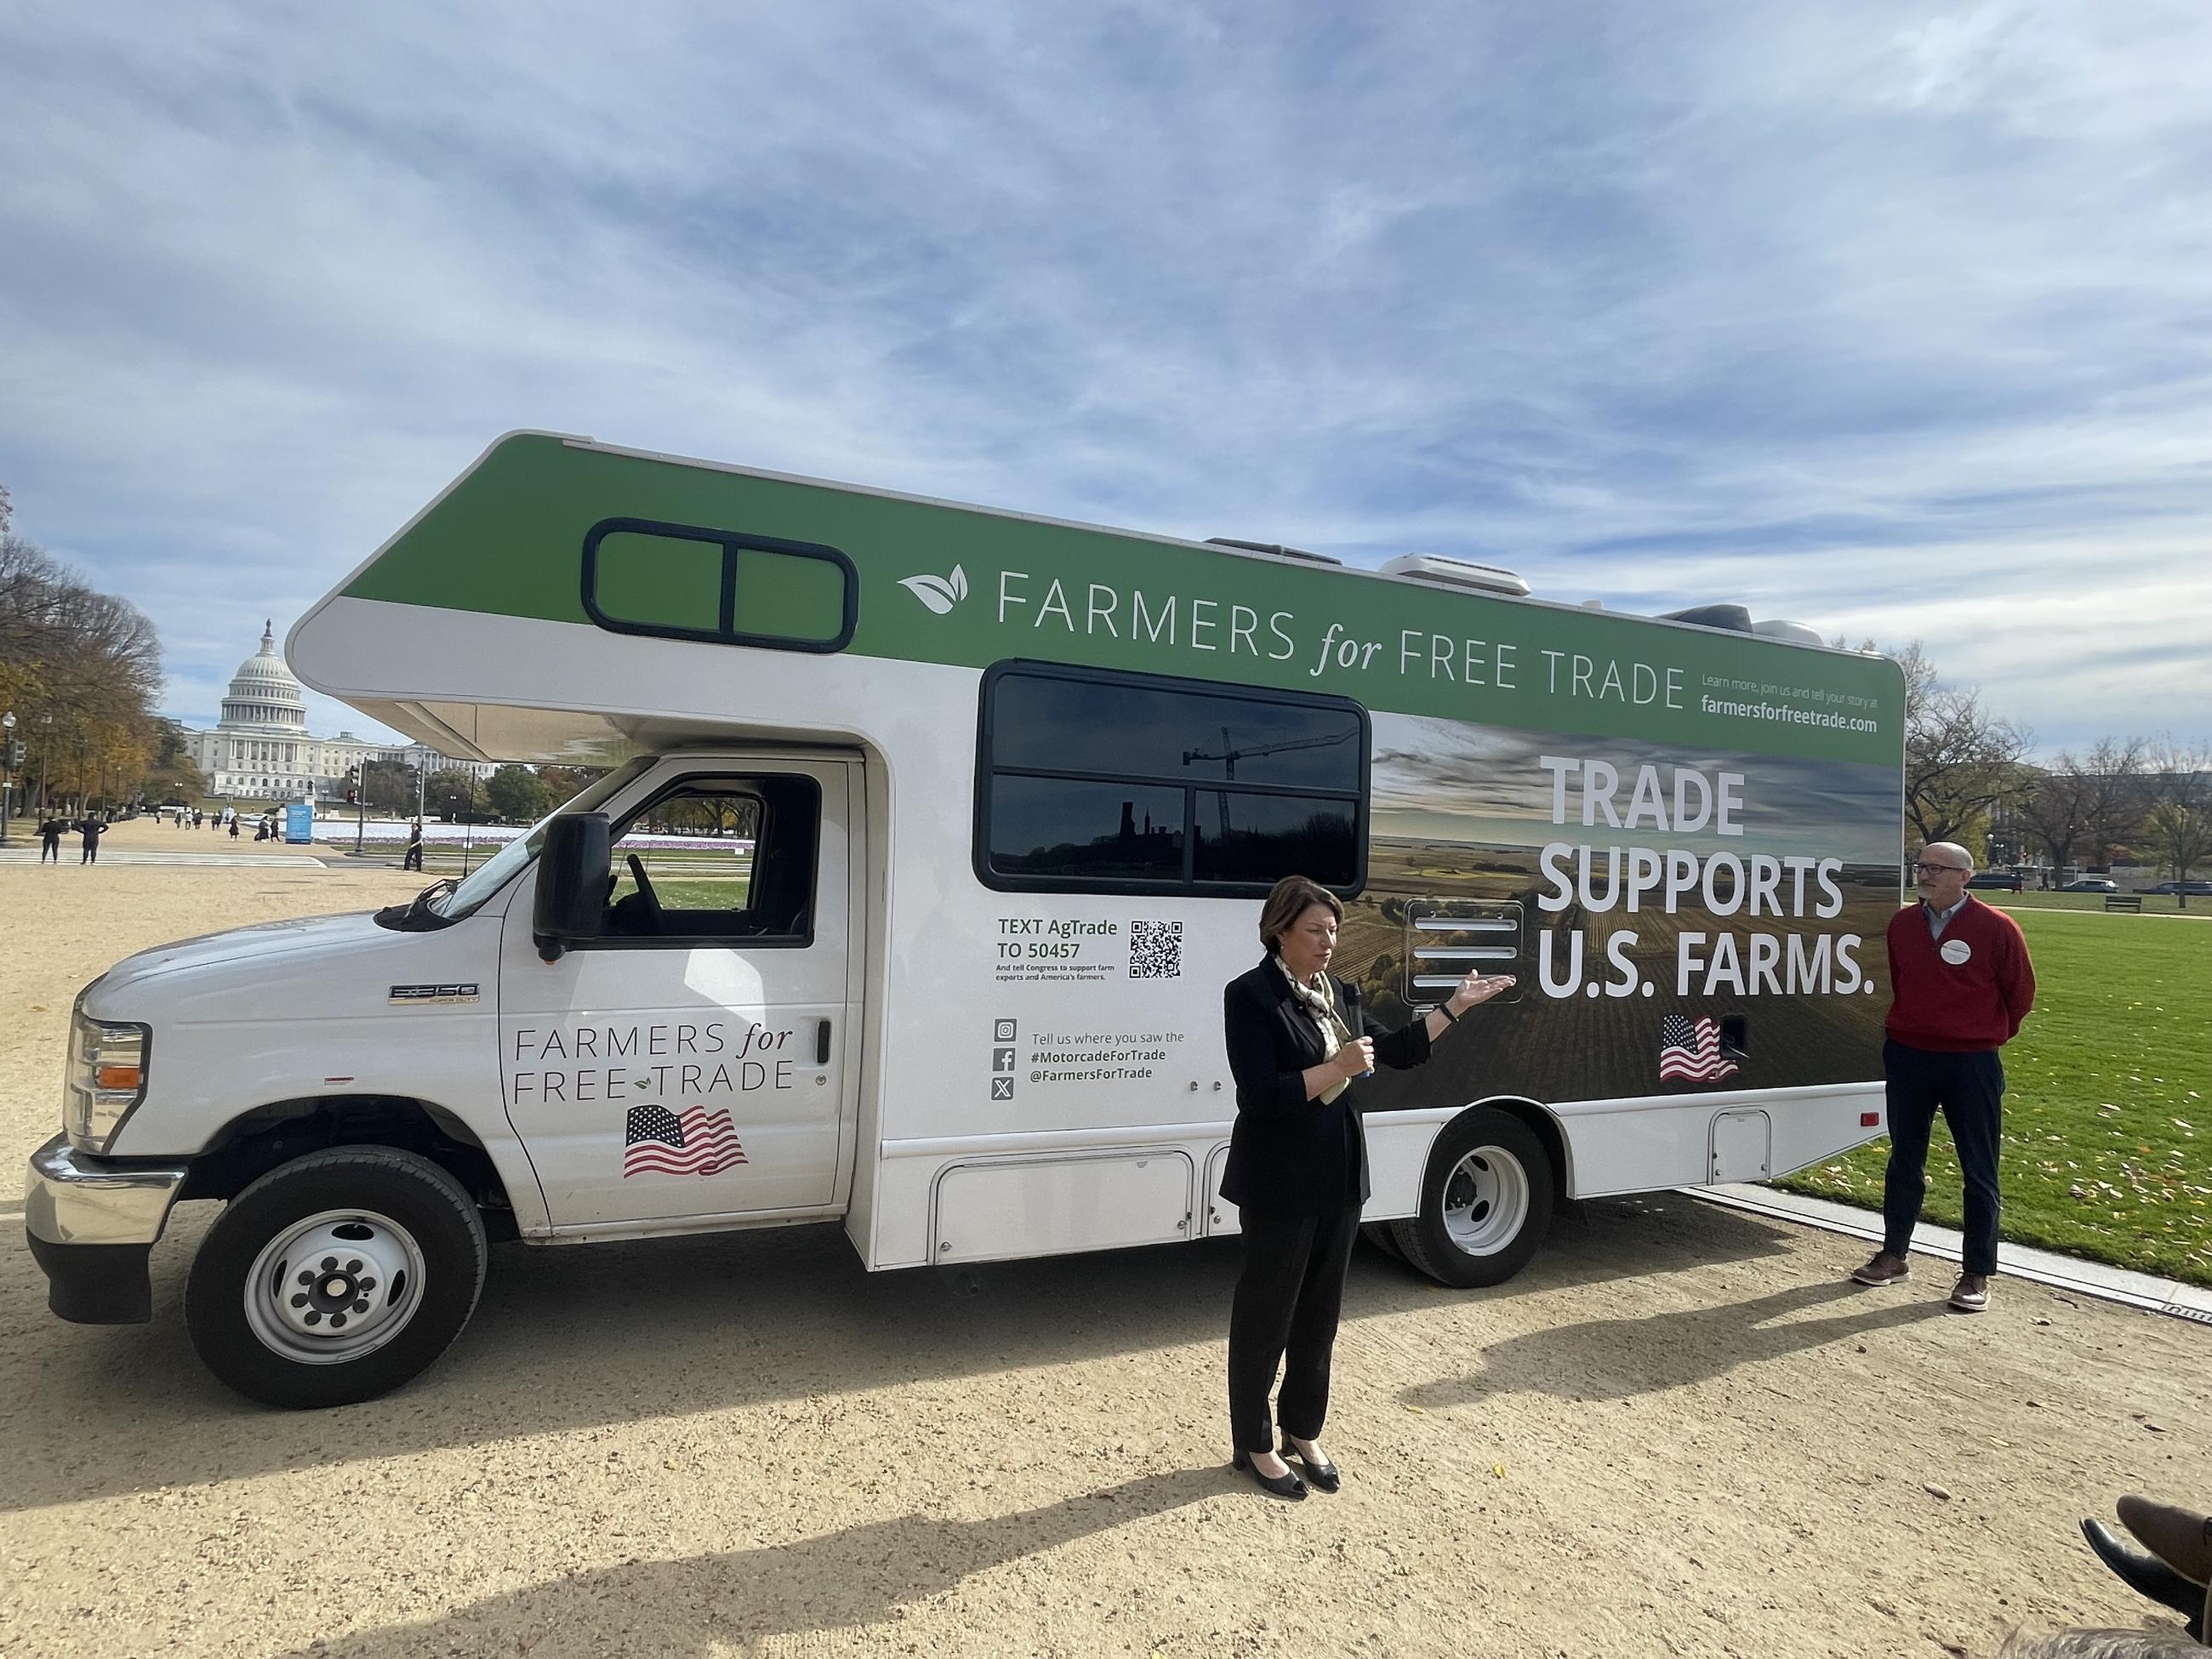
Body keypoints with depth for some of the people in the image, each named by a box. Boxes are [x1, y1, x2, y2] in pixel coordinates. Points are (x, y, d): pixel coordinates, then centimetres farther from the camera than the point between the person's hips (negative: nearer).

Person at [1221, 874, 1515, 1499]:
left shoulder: (1334, 992, 7)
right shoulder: (1250, 995, -15)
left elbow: (1399, 1052, 11)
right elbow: (1260, 1097, -21)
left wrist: (1457, 1004, 7)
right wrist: (1338, 1068, -25)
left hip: (1339, 1180, 7)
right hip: (1279, 1185, -7)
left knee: (1320, 1313, 17)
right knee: (1265, 1316, 8)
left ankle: (1304, 1432, 35)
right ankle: (1255, 1446, 25)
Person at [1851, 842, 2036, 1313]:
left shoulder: (1996, 928, -9)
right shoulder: (1901, 924, 3)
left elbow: (2020, 993, 2)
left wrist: (1989, 1035, 11)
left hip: (1972, 1066, -4)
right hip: (1906, 1058, 4)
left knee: (1979, 1171, 4)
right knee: (1904, 1162, 13)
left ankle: (1977, 1275, 15)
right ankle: (1893, 1255, 25)